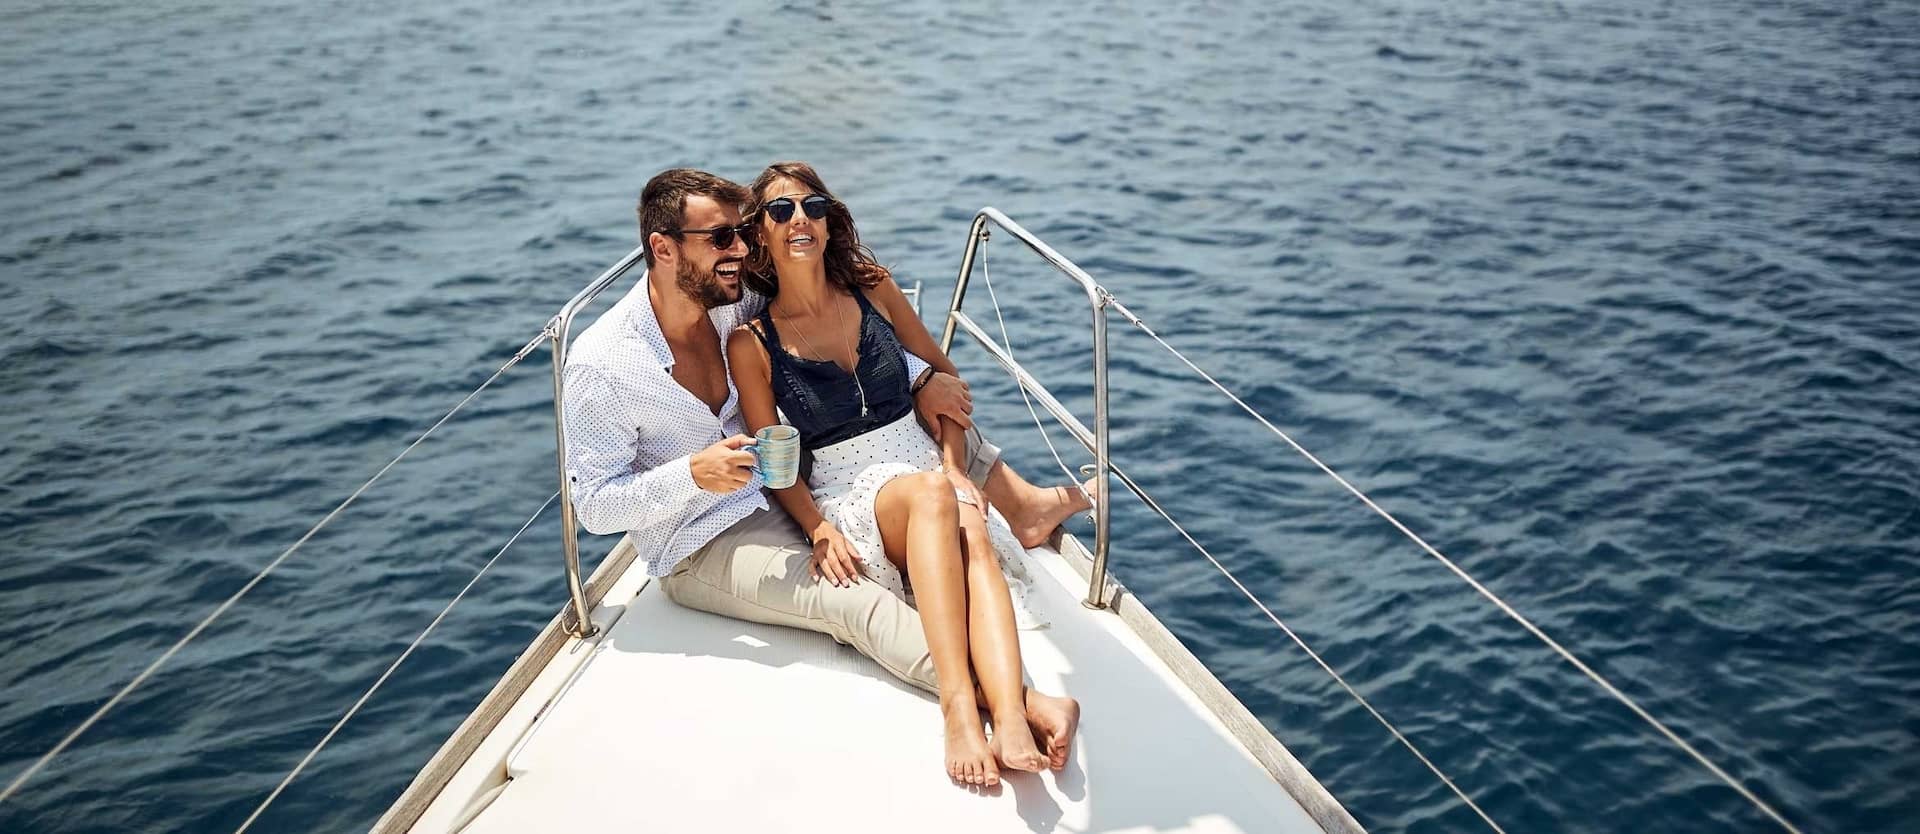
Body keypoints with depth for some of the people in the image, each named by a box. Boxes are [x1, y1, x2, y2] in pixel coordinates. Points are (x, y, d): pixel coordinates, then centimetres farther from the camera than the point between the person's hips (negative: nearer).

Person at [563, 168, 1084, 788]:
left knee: (934, 415, 4)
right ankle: (1018, 701, -44)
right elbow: (594, 505, -19)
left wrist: (920, 377, -6)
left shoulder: (737, 306, -5)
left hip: (782, 492, 7)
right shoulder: (600, 365, -21)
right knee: (855, 603, -31)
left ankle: (1026, 504, 17)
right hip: (700, 547, -7)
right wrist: (694, 475, -33)